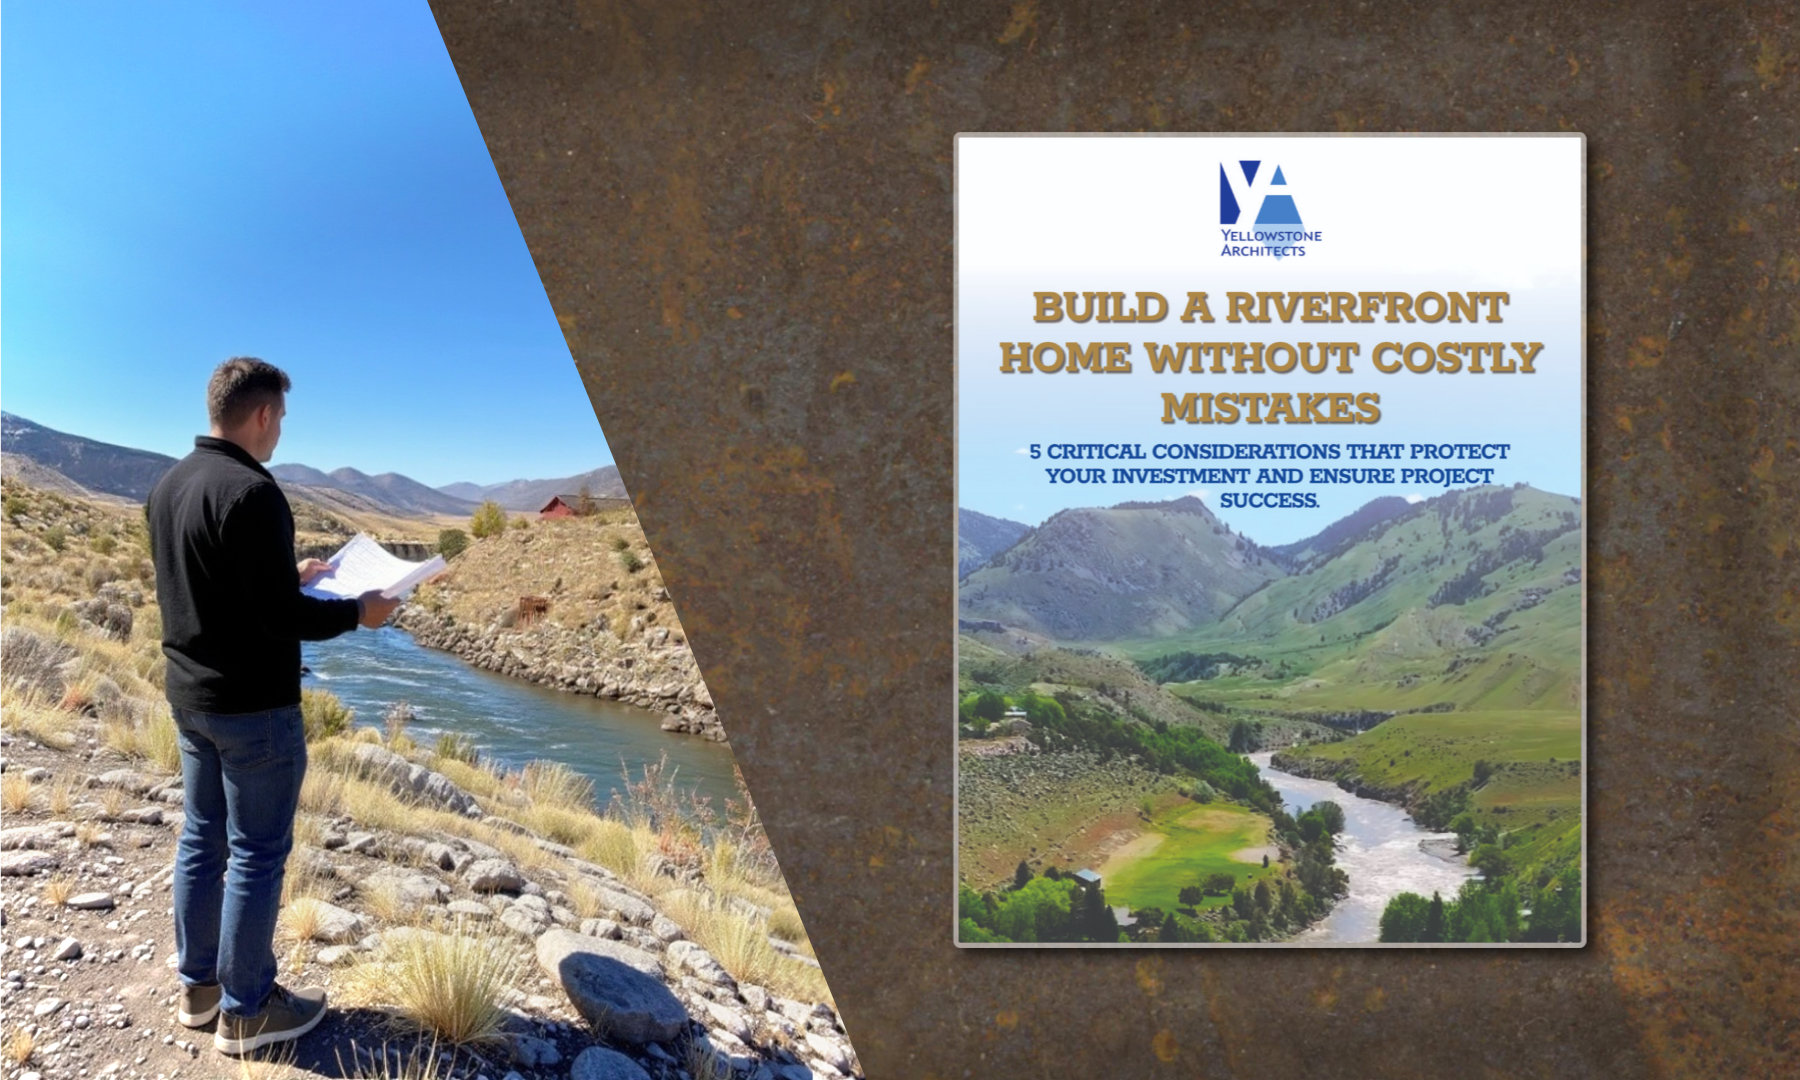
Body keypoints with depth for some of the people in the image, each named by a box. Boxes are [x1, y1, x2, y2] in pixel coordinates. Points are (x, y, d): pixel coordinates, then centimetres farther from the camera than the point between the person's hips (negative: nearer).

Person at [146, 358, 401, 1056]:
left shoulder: (168, 486, 7)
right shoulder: (251, 492, -22)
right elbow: (281, 616, -23)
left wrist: (292, 577, 20)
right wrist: (356, 612, -7)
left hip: (188, 696, 9)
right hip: (253, 707, -9)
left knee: (201, 839, 18)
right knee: (256, 855, 3)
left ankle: (197, 986, 31)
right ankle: (245, 1010, 14)